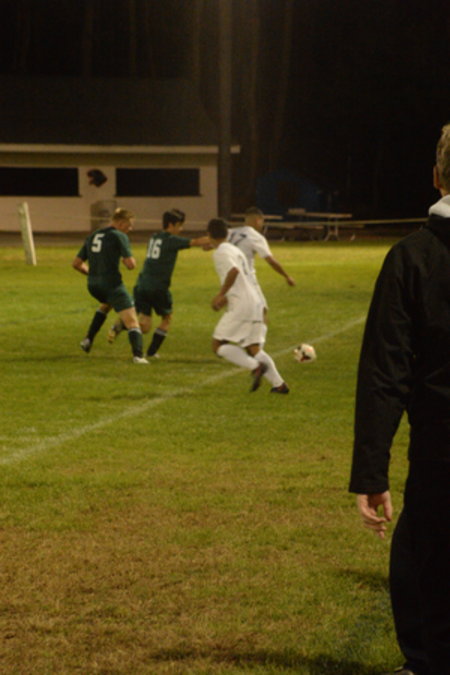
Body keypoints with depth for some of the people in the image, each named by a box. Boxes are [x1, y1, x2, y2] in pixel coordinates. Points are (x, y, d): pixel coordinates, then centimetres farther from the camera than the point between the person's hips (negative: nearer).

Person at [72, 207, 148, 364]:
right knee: (132, 322, -6)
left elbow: (76, 263, 15)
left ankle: (88, 340, 30)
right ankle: (138, 355, -26)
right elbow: (131, 264, -14)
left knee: (106, 304, 39)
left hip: (93, 286, 7)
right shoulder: (119, 236, -7)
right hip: (112, 284, -7)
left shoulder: (92, 236, 14)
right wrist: (128, 260, 8)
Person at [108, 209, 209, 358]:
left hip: (142, 285, 6)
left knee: (144, 327, 6)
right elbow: (196, 242, -7)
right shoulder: (172, 240, -5)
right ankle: (152, 351, 15)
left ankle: (119, 326, -20)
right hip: (158, 287, -6)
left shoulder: (153, 238, 15)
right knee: (167, 318, 18)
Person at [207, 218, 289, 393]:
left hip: (241, 305, -9)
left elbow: (234, 271, -25)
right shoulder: (235, 250, 22)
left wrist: (221, 295, -18)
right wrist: (226, 298, 28)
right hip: (255, 302, 9)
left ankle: (255, 366, -19)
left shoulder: (220, 252, -6)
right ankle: (279, 384, 2)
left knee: (218, 345, -3)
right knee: (252, 348, 13)